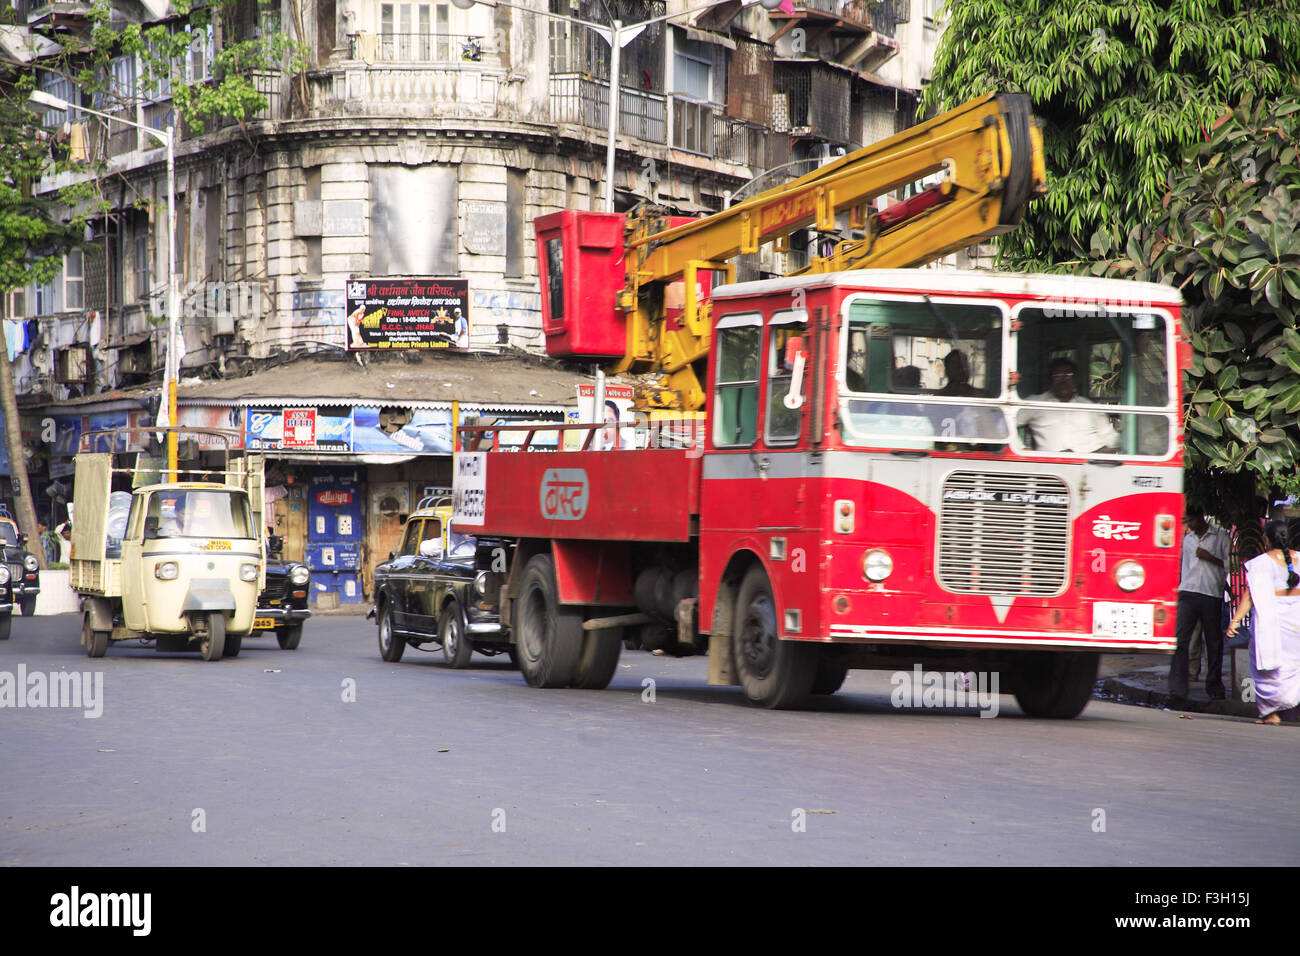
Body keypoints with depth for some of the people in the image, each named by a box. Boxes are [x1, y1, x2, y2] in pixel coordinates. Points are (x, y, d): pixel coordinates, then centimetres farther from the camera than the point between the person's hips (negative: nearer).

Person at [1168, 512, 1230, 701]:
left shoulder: (1220, 536, 6)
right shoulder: (1187, 539, 18)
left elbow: (1230, 564, 2)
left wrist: (1211, 558, -9)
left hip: (1212, 595, -2)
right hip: (1188, 593, 2)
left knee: (1214, 642, 3)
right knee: (1180, 639, -11)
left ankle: (1214, 687, 15)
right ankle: (1177, 688, -16)